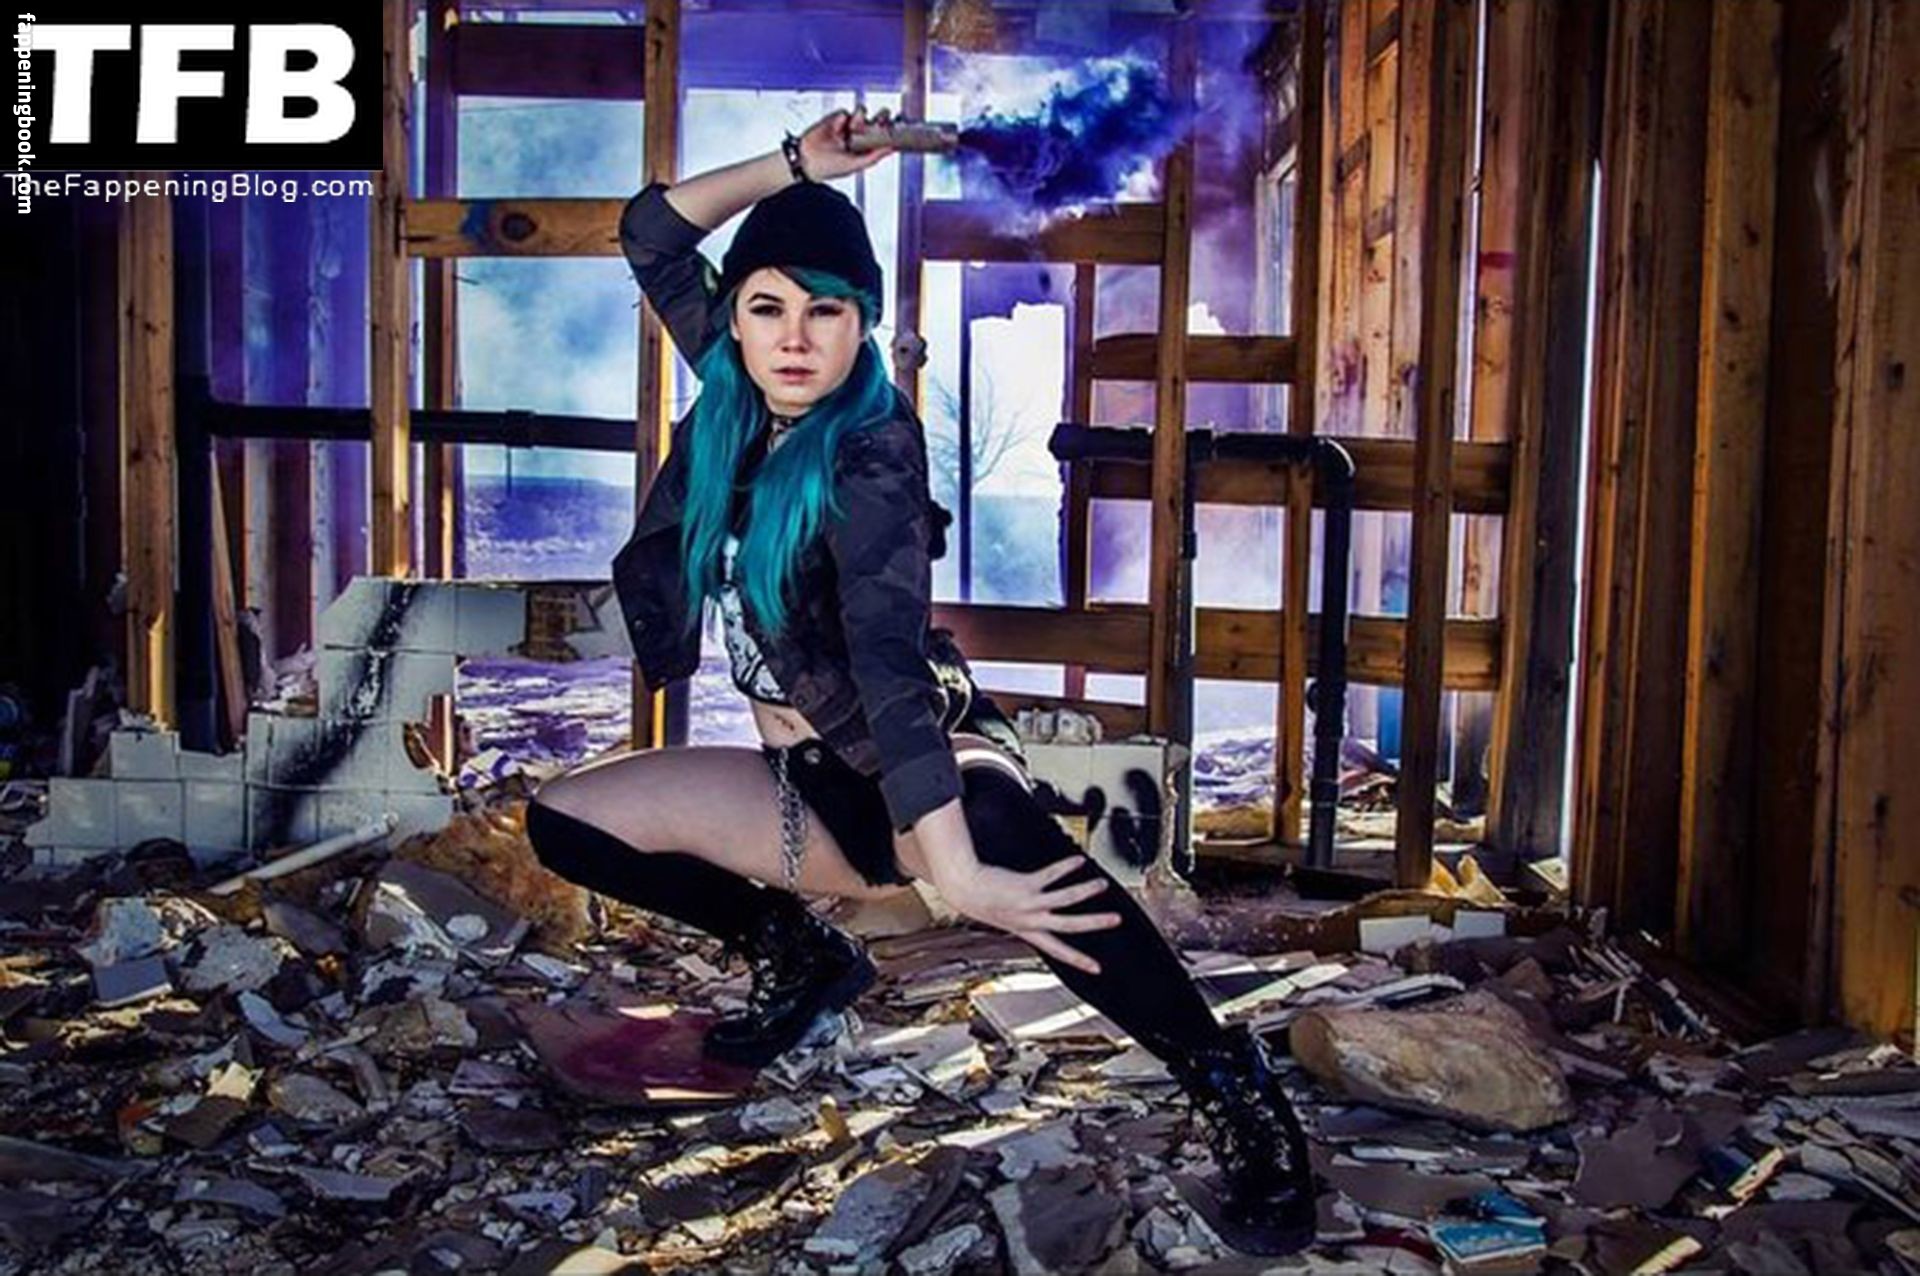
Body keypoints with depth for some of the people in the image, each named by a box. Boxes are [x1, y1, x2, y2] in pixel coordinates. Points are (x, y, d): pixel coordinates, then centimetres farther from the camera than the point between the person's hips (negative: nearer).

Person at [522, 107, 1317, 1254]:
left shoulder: (871, 451, -20)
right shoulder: (742, 401, 0)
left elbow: (889, 658, -34)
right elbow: (652, 234, 9)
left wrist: (953, 871, -42)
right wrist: (796, 165, -3)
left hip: (927, 769, -8)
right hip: (816, 780, 8)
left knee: (1012, 849, -43)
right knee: (564, 819, -1)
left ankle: (1233, 1085, -32)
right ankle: (804, 958, 12)